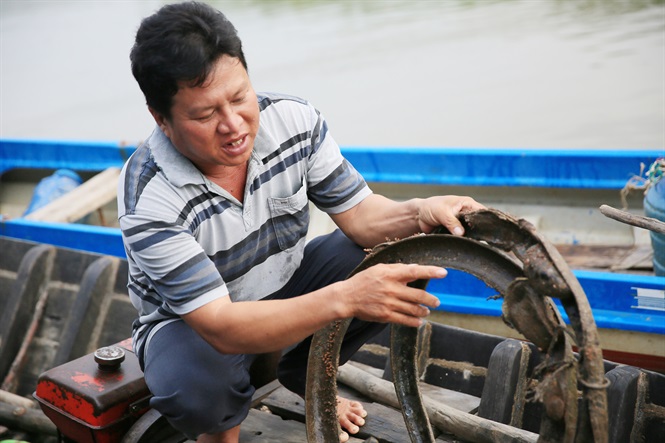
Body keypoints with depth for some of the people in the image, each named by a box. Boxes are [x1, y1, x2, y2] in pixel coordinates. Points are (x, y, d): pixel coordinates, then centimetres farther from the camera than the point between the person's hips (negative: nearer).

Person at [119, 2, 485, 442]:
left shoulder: (295, 120, -18)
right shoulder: (150, 200, -32)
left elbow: (357, 213, -11)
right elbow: (220, 328, -36)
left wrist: (419, 212, -35)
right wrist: (343, 299, -49)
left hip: (285, 284, 5)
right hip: (190, 320, -4)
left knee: (399, 256, -16)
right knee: (194, 391, -38)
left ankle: (307, 376, 10)